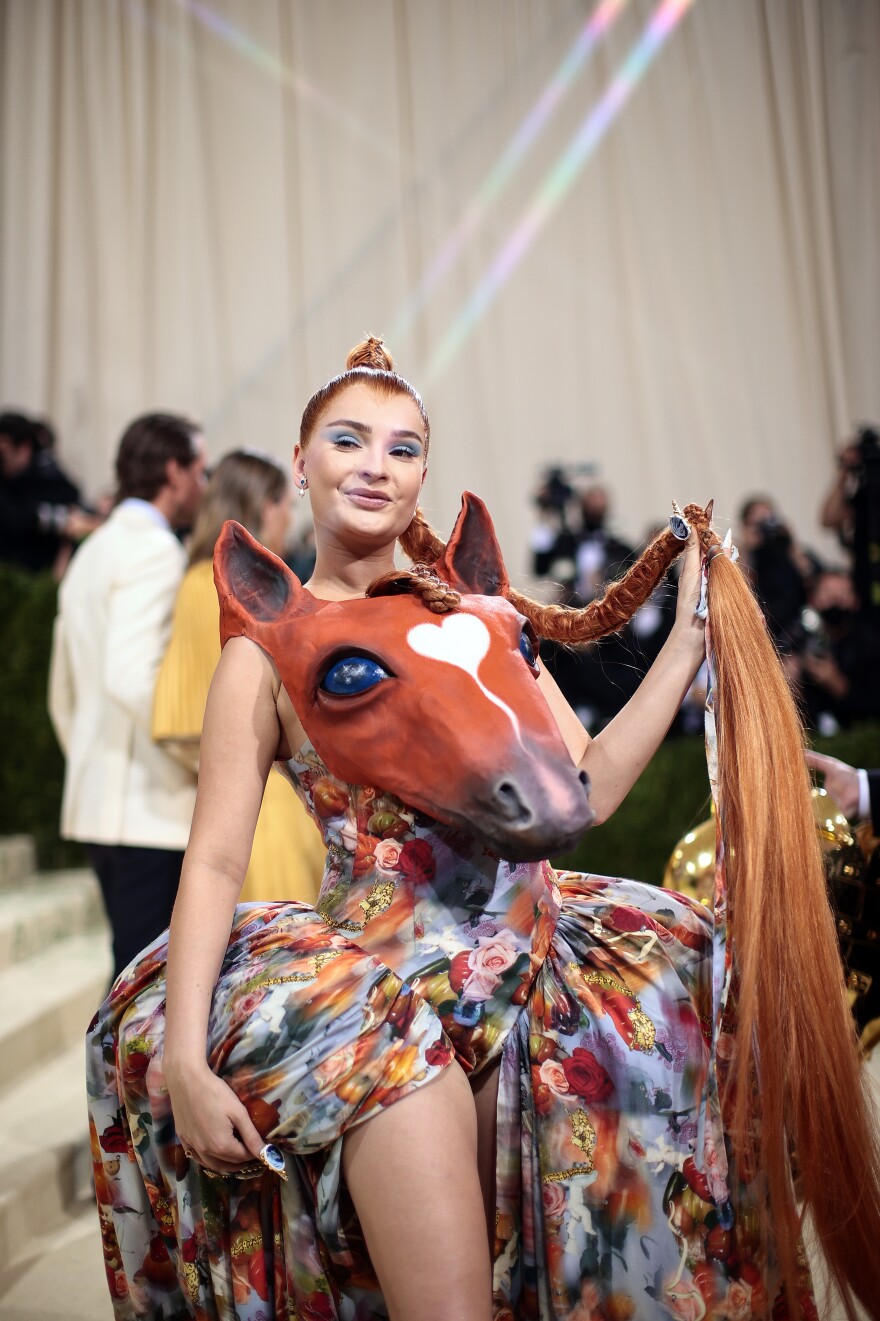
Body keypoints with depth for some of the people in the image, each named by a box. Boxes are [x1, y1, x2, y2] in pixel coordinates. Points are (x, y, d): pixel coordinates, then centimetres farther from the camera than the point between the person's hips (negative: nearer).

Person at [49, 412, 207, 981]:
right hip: (153, 809, -10)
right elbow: (134, 678, -24)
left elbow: (63, 695, 21)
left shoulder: (91, 552, 18)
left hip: (98, 802, 10)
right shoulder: (154, 550, -11)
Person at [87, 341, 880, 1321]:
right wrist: (184, 1063, -15)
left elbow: (589, 788, 6)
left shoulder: (482, 610, 10)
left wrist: (690, 634, 4)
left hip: (536, 956, 5)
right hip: (387, 971, -4)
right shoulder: (267, 646, -2)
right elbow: (215, 862, -6)